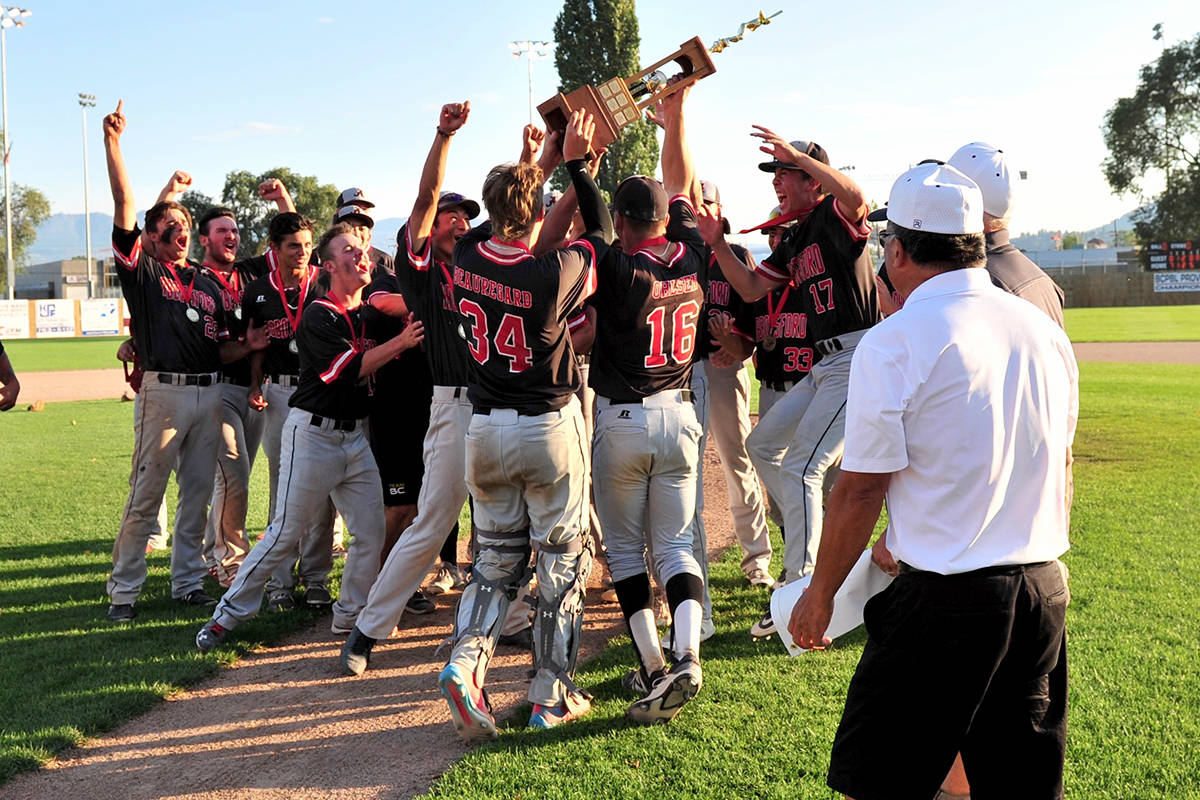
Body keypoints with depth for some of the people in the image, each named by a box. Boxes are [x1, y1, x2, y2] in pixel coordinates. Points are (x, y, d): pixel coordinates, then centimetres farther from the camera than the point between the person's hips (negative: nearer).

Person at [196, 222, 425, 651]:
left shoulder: (369, 314, 11)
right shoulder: (318, 315, -13)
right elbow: (349, 368, -21)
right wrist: (401, 342, -24)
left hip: (354, 435, 7)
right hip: (313, 433, -7)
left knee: (372, 530, 4)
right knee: (285, 532, -3)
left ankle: (349, 616, 21)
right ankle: (228, 614, 11)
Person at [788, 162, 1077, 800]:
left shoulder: (893, 343, -13)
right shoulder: (1044, 329, 8)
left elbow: (860, 490, -11)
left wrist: (819, 595, 1)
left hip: (943, 598, -7)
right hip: (1046, 590, 7)